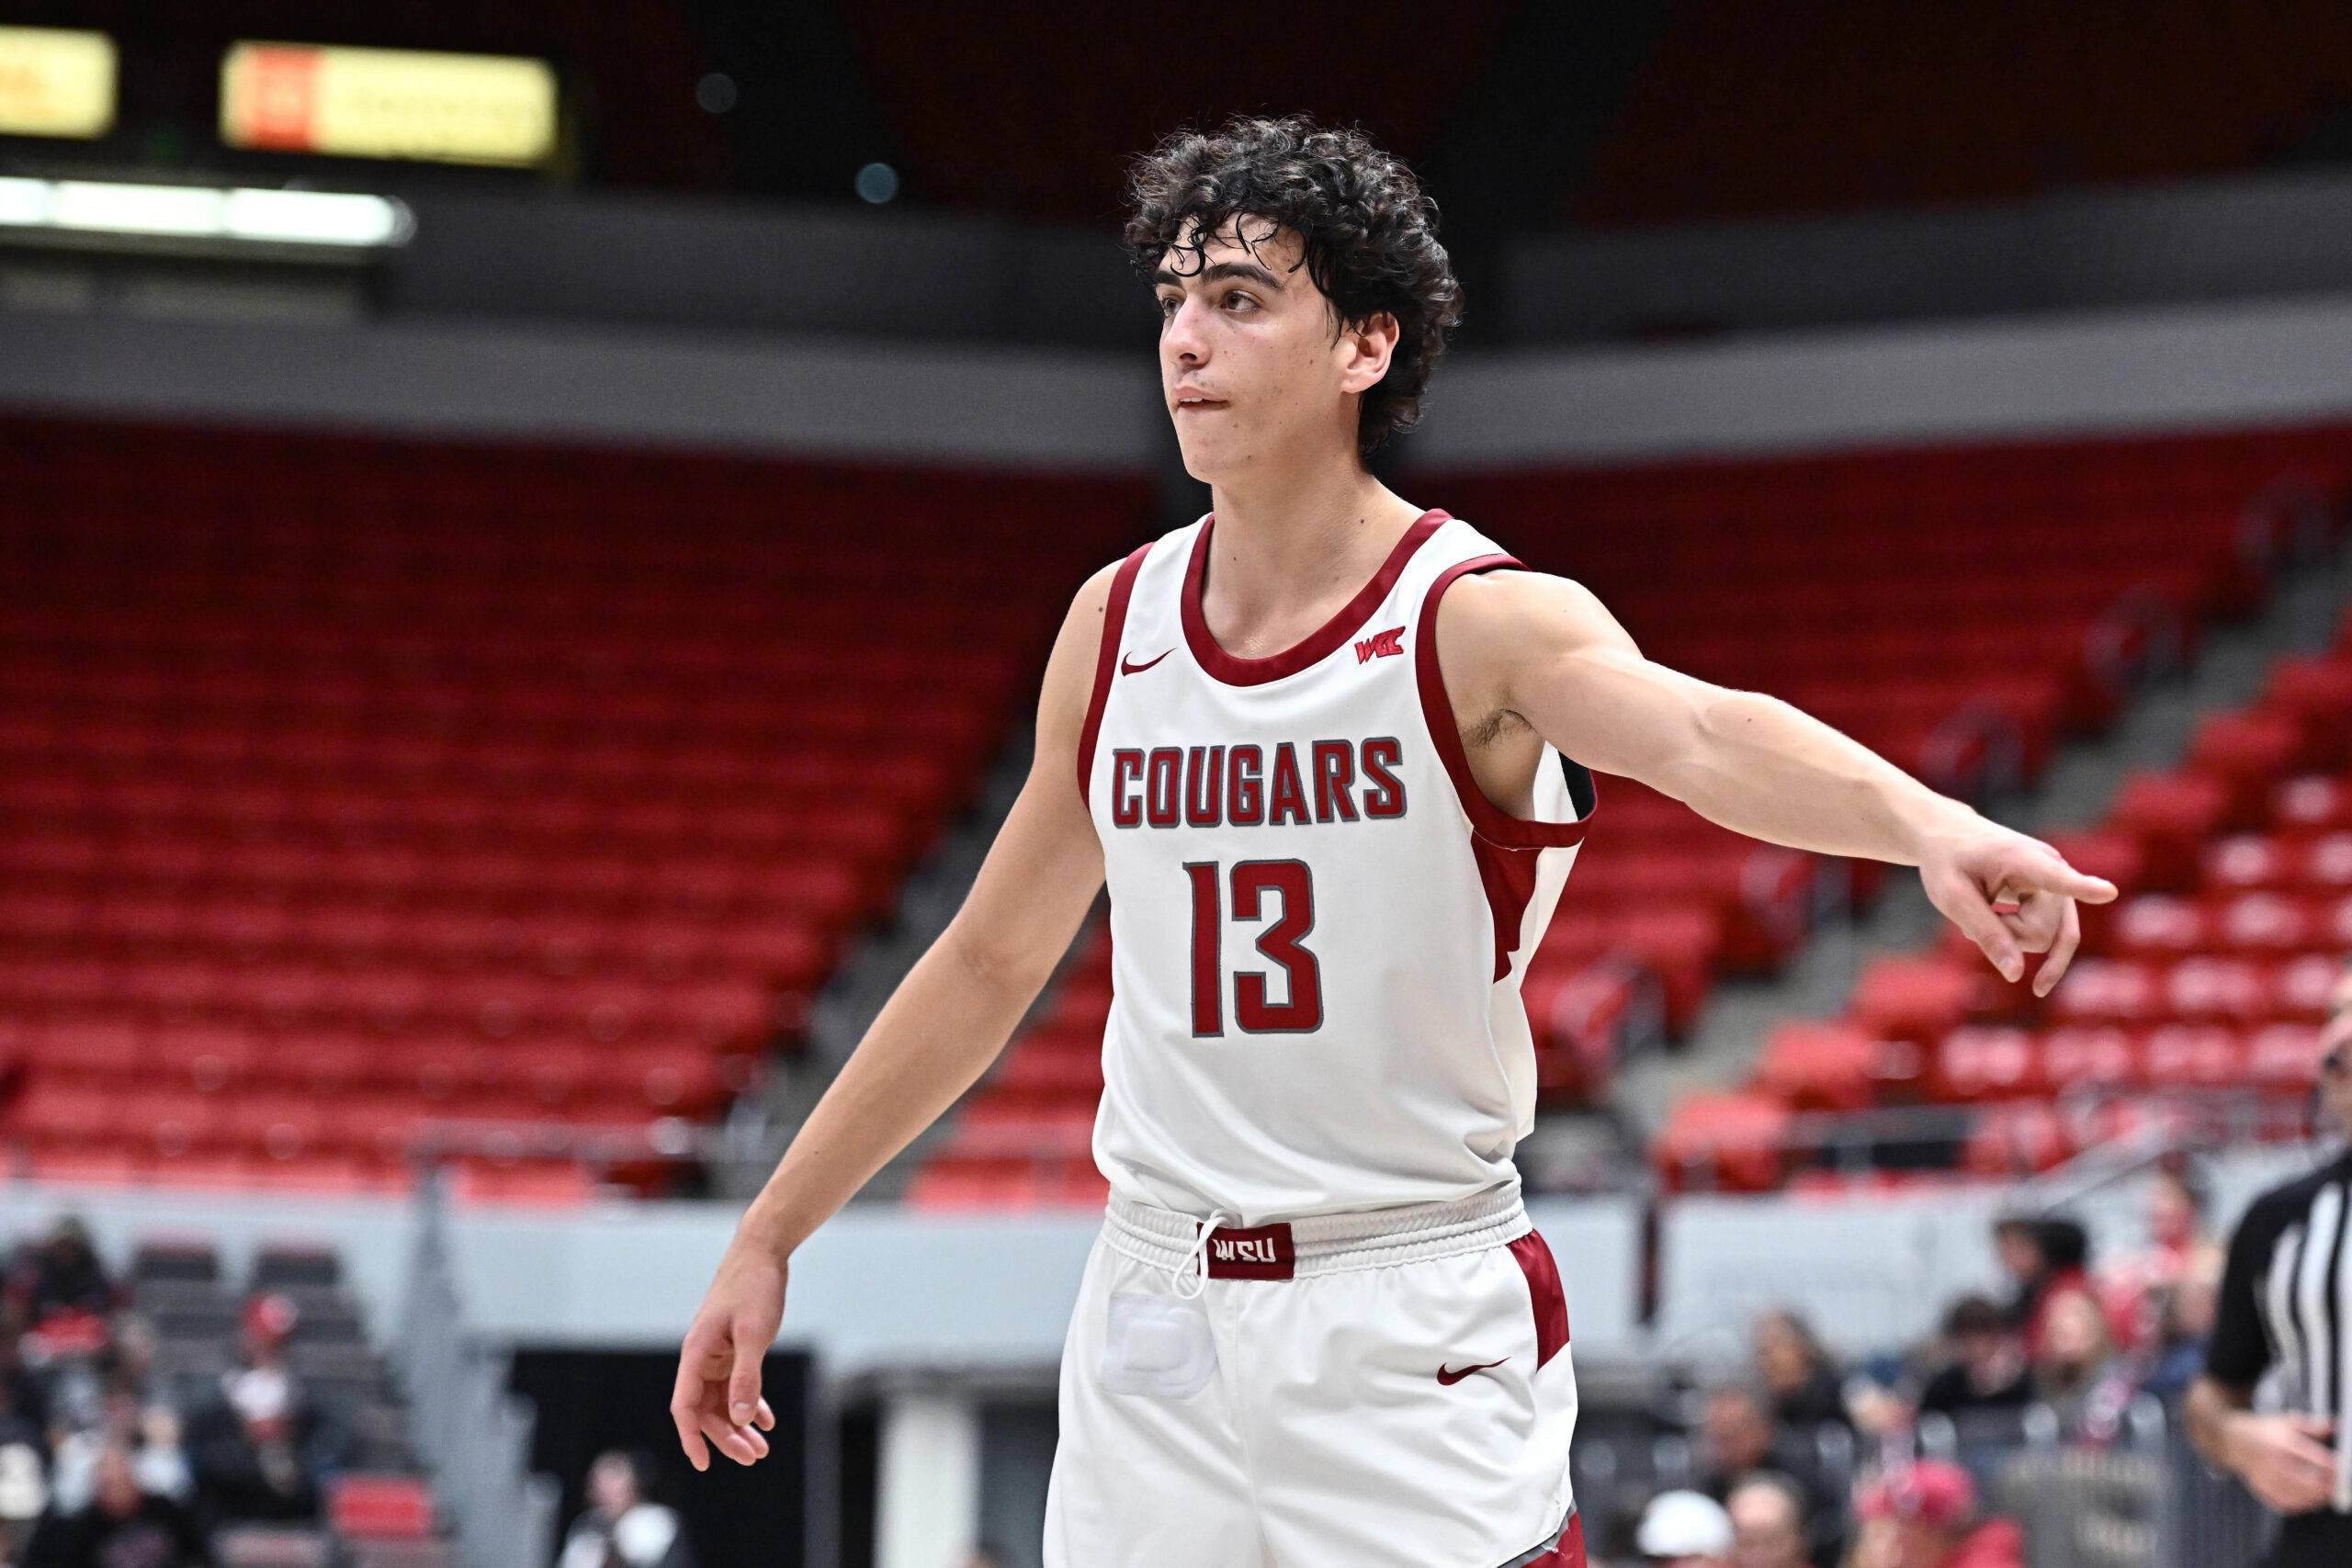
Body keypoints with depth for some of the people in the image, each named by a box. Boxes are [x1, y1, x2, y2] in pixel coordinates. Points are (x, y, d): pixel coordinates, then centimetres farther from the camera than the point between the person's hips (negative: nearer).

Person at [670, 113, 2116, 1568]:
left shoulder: (1480, 620, -11)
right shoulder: (1115, 625, 5)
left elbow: (1705, 736, -33)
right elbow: (991, 963, 16)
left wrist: (1931, 824, -54)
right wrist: (768, 1237, 18)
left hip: (1416, 1334, -5)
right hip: (1154, 1323, 5)